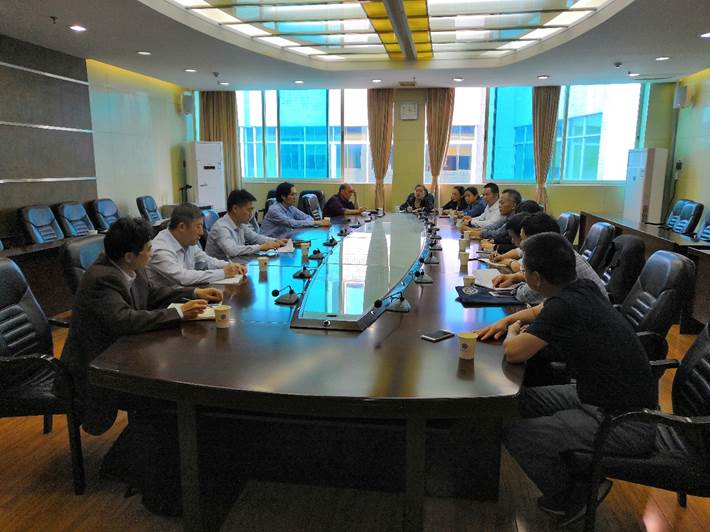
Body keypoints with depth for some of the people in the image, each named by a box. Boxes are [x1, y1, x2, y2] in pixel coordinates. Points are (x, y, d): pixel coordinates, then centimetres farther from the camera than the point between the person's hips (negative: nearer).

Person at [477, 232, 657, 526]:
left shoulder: (564, 306, -27)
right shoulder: (583, 288, 1)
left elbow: (513, 353, -24)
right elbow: (539, 311, 22)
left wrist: (513, 332, -3)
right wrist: (504, 321, 11)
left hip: (626, 425, -9)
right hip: (604, 396, 10)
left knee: (515, 434, -15)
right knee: (524, 399, 14)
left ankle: (570, 500, 12)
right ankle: (581, 475, 19)